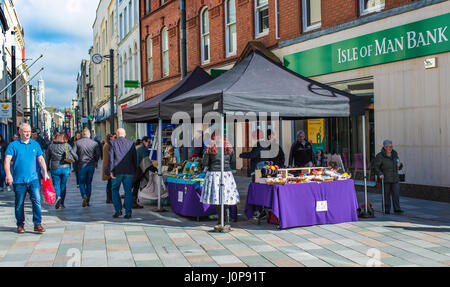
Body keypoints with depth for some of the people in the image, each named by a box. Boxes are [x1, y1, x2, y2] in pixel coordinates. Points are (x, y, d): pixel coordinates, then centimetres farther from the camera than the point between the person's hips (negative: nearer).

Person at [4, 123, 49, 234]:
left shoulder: (35, 144, 11)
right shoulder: (13, 145, 1)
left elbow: (41, 159, 15)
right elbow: (7, 160, -6)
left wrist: (45, 172, 6)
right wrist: (8, 174, -18)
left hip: (33, 179, 2)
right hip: (19, 180, -1)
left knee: (37, 200, -10)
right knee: (19, 204, 7)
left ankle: (37, 224, -4)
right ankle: (20, 225, 21)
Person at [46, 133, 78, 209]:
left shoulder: (51, 145, 4)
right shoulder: (67, 146, 0)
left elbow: (47, 158, 9)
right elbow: (75, 156, -1)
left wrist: (46, 168, 17)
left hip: (54, 169, 0)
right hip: (65, 168, 0)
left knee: (56, 185, 6)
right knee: (63, 185, 12)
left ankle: (58, 197, -22)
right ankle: (62, 203, 14)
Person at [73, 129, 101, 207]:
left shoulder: (77, 143, -1)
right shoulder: (94, 143, 1)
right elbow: (98, 154, -1)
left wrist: (77, 162, 9)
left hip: (81, 165, -1)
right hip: (91, 165, 1)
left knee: (82, 183, 9)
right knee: (89, 183, 11)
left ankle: (84, 196, -18)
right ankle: (88, 201, 12)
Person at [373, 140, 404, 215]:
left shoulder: (394, 154, 11)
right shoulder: (380, 156, -6)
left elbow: (398, 167, 21)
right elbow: (376, 166, -10)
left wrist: (399, 165, -3)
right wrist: (379, 174, -25)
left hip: (395, 178, 4)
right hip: (385, 178, -4)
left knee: (396, 193, -4)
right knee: (386, 194, 0)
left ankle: (397, 208, -2)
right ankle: (387, 209, 8)